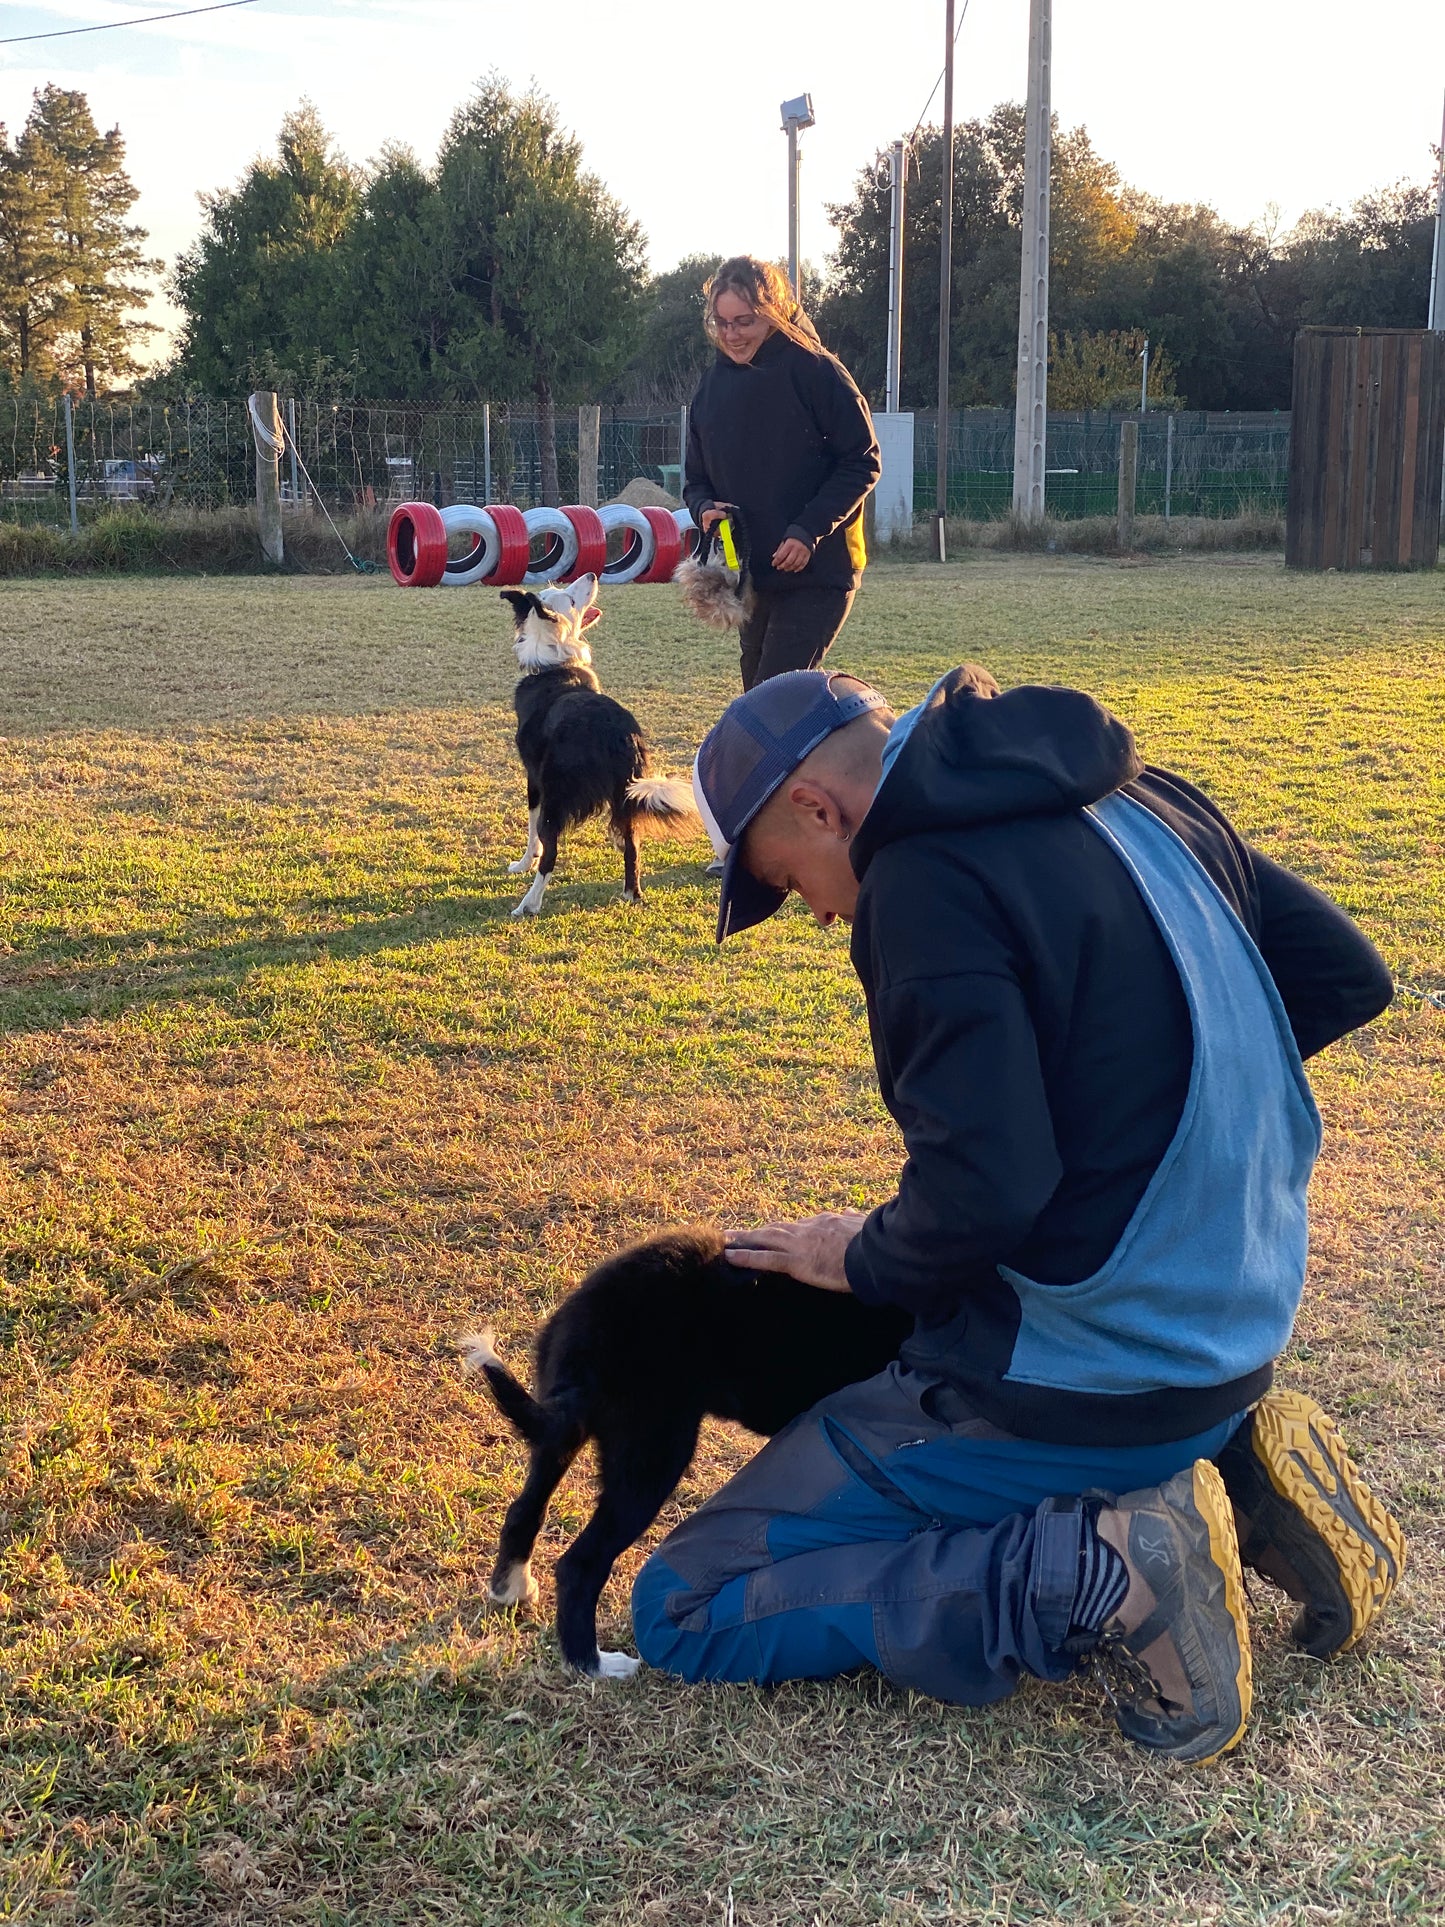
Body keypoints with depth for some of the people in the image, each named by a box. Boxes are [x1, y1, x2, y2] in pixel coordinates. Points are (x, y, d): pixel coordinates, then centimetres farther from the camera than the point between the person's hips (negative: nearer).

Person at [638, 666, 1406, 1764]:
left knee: (684, 1612, 1)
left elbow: (984, 1194, -27)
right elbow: (1348, 976, 11)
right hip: (1242, 1333, 8)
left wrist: (863, 1260, -6)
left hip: (1078, 1388, -8)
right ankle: (1234, 1476, 13)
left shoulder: (927, 879, -20)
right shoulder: (1142, 799, 4)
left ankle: (1086, 1571, -12)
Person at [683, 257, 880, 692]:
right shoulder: (714, 384, 9)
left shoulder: (816, 372, -9)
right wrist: (704, 507, -9)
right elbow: (696, 478, 15)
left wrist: (808, 531, -19)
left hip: (817, 573, -7)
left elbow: (862, 462, -9)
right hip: (751, 574, 7)